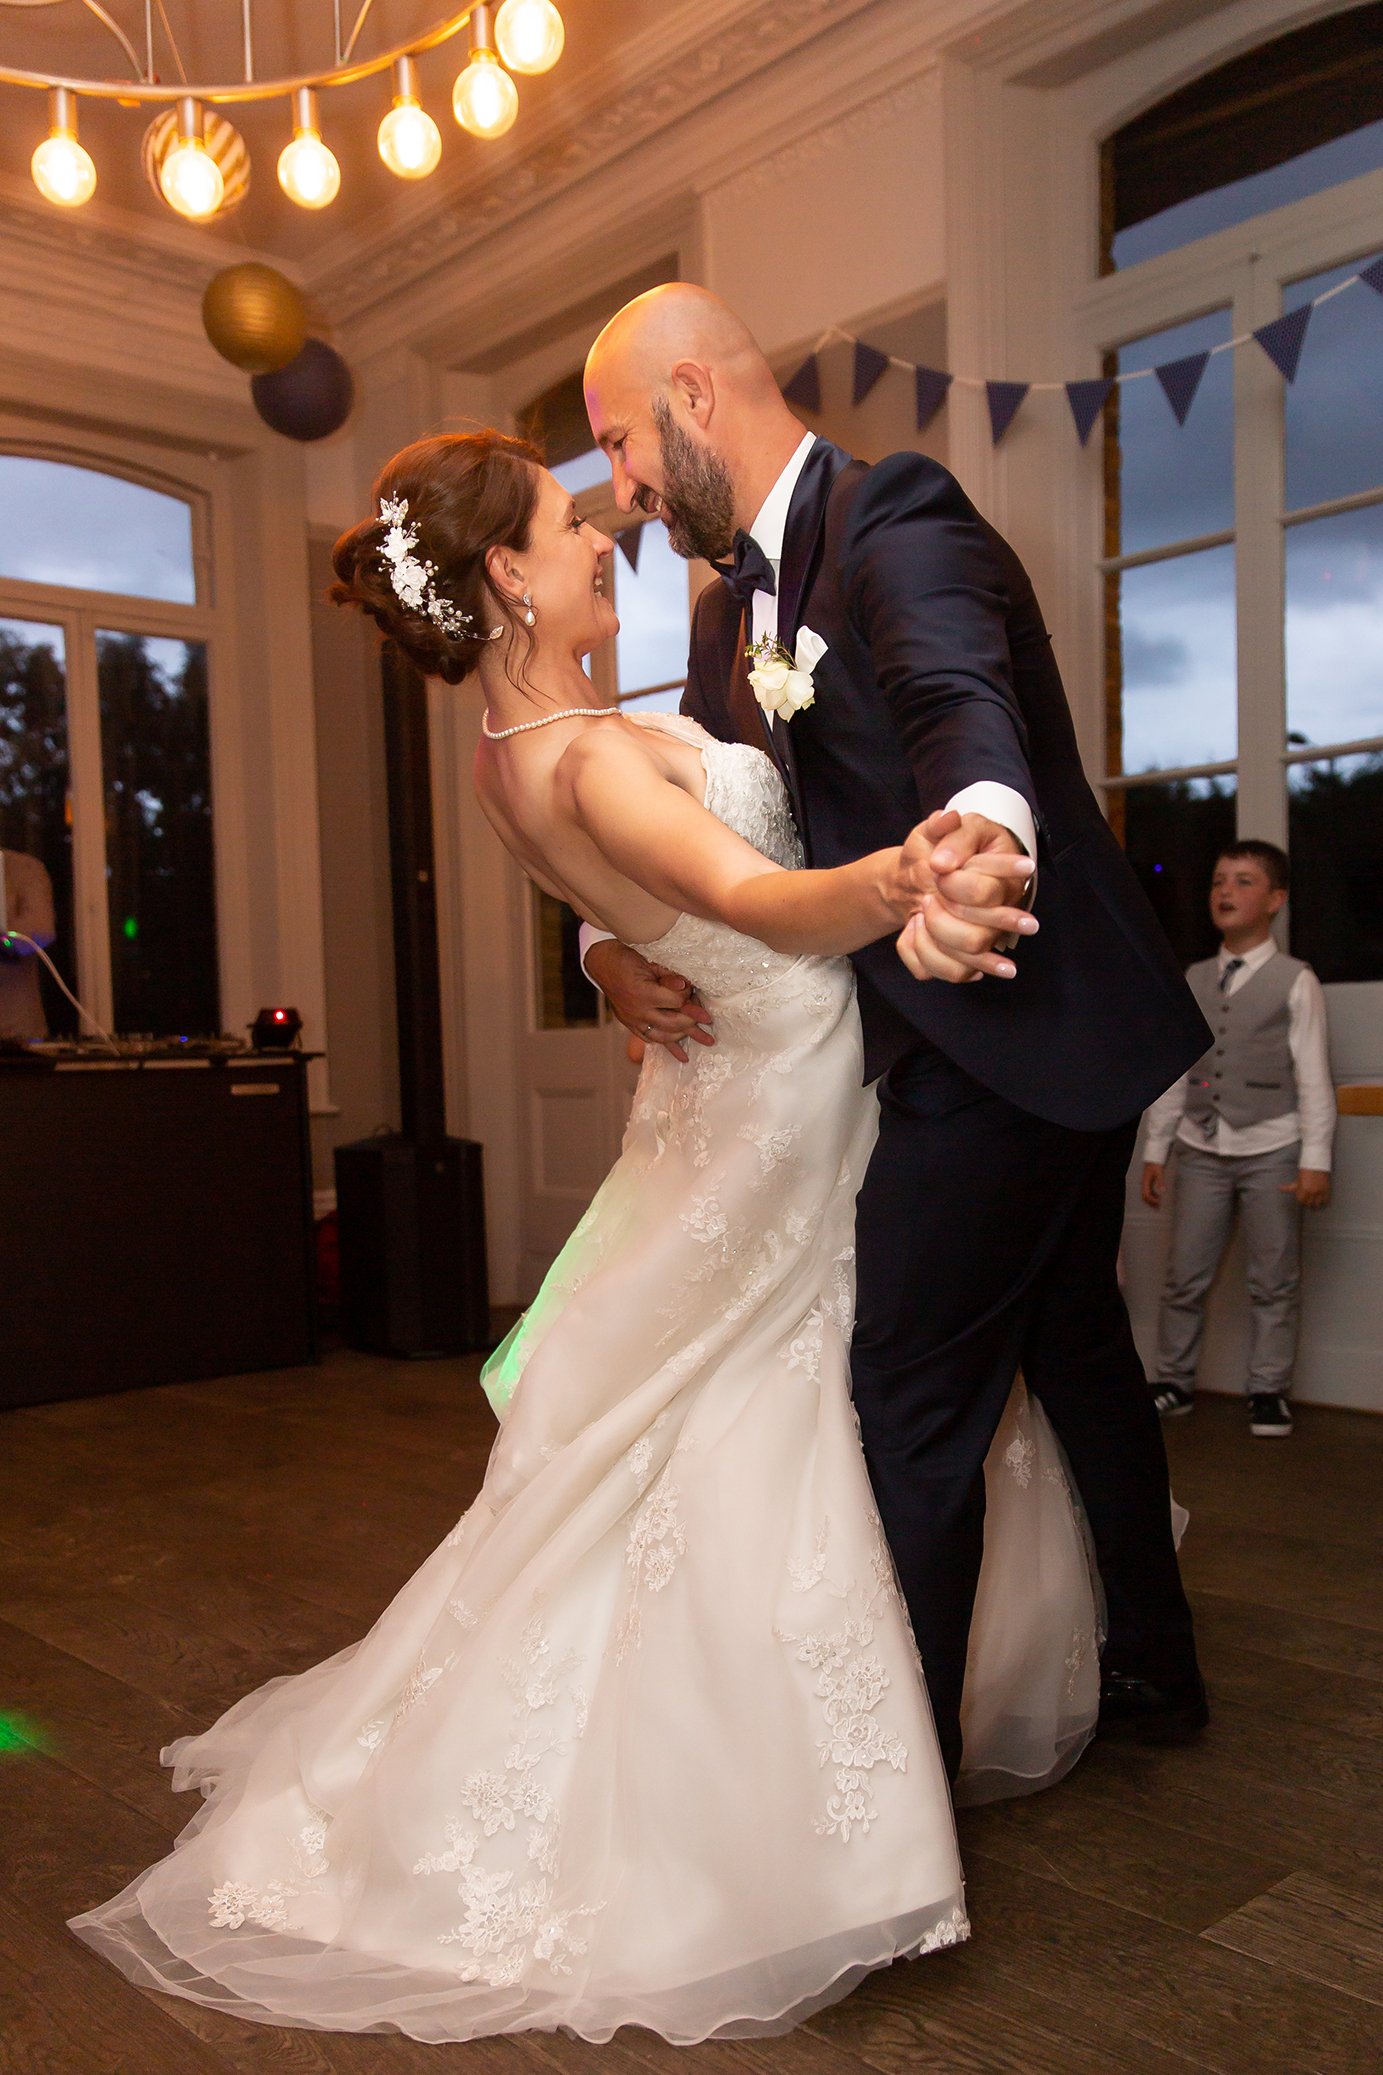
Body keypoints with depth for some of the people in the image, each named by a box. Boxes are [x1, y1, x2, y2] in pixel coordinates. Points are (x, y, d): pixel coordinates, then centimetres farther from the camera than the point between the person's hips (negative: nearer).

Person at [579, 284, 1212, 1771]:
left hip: (1010, 1029, -10)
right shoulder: (734, 612, 12)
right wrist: (614, 945, -10)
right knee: (1074, 1345, 22)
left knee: (911, 1404, -6)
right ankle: (1150, 1669, 43)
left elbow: (961, 695, -36)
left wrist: (981, 831, -58)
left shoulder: (896, 522, -16)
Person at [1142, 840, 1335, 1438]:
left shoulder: (1295, 981, -2)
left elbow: (1312, 1075, -5)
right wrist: (1155, 1151, 7)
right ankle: (1174, 1382, 19)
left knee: (1274, 1281, 5)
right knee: (1185, 1277, 6)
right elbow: (1173, 1072, 9)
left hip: (1271, 1149, -3)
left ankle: (1268, 1390, 17)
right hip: (1201, 1149, 3)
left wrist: (1315, 1159, -10)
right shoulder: (1192, 982, 9)